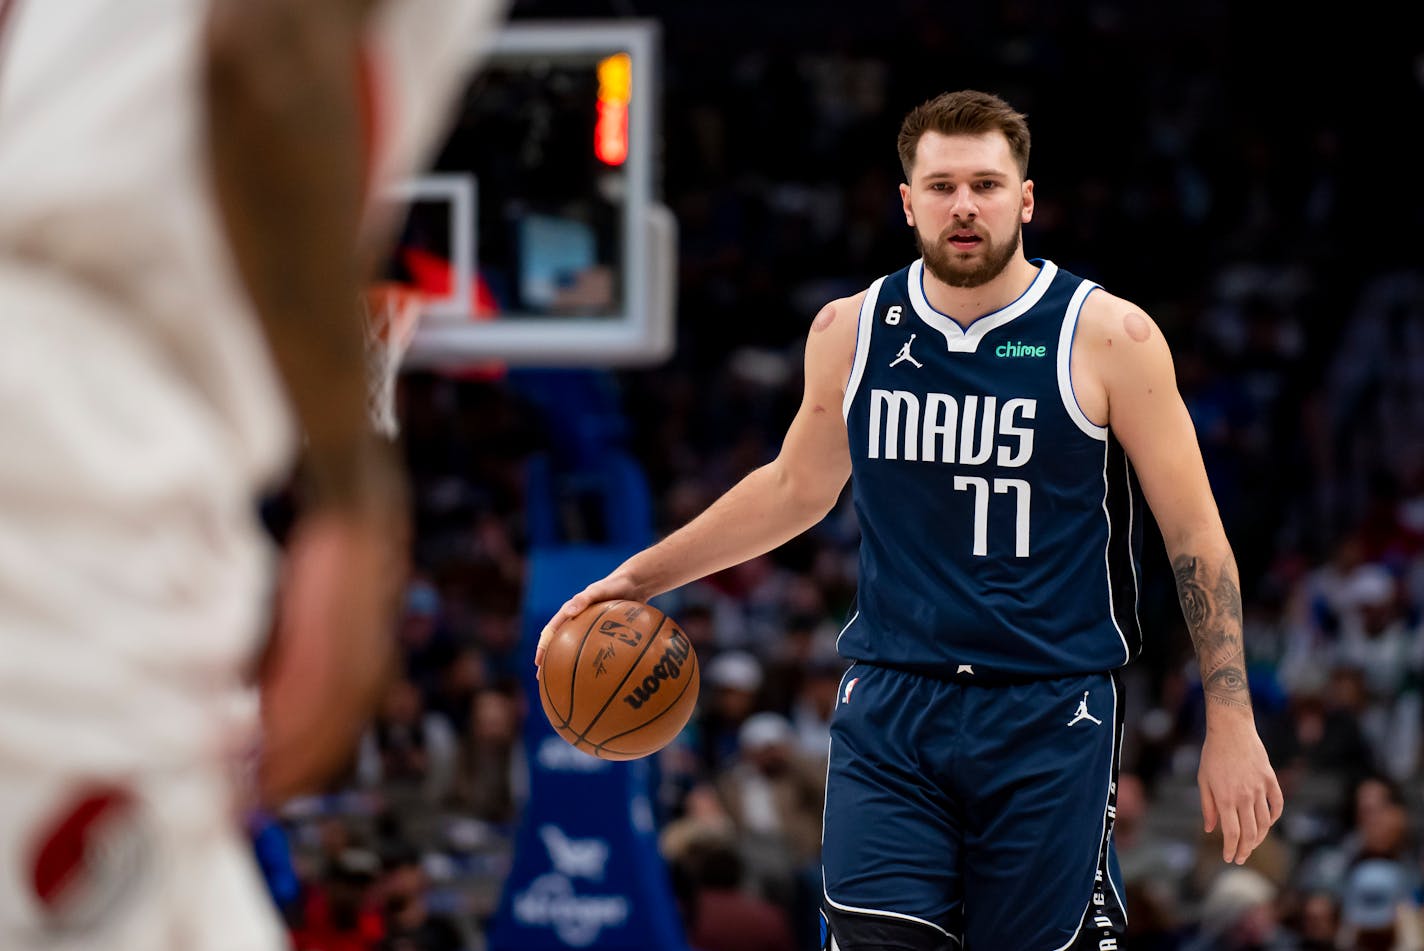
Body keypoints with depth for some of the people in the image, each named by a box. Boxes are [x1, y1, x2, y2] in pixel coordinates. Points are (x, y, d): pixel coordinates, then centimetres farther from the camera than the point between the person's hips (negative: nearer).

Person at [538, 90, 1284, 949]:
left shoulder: (1108, 337, -5)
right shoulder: (851, 332, 5)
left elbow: (1195, 537, -2)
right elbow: (796, 488, 24)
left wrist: (1231, 726, -5)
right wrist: (643, 576, 22)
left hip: (1051, 718, -2)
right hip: (891, 710, 2)